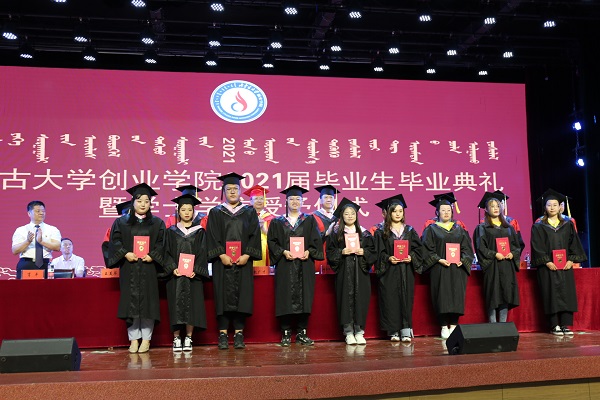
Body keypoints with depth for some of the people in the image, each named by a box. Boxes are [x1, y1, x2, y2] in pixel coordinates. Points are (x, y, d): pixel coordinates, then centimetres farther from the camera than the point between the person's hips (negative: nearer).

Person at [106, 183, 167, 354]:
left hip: (148, 268, 0)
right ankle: (134, 338, 6)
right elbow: (115, 241, 2)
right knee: (130, 302, -1)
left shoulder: (157, 223, 10)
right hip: (129, 268, 0)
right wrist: (126, 254, -13)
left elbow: (161, 243, 4)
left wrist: (152, 256, -12)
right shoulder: (121, 222, 10)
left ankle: (146, 338, 7)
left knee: (147, 302, -1)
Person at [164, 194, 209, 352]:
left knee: (191, 306, -1)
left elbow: (202, 253, 1)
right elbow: (167, 252, 3)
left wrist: (195, 270, -13)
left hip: (193, 275, 0)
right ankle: (176, 338, 6)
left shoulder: (199, 231, 8)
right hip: (175, 274, 0)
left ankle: (188, 338, 7)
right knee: (176, 306, -1)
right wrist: (173, 268, -13)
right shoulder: (171, 231, 9)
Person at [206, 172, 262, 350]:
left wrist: (246, 255, -10)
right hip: (223, 261, -1)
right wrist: (222, 255, -13)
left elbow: (254, 235, 3)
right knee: (223, 295, -1)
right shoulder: (215, 212, 9)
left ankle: (239, 333, 6)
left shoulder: (249, 212, 10)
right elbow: (212, 237, 0)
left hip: (243, 261, 1)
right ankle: (223, 333, 5)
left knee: (242, 295, 0)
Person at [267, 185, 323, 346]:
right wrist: (283, 252, -13)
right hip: (285, 265, -1)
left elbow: (316, 241, 6)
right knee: (285, 299, -3)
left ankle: (302, 333, 7)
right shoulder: (277, 222, 10)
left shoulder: (309, 221, 12)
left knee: (303, 298, 0)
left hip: (304, 266, 1)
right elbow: (271, 241, 3)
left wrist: (308, 252, -11)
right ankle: (286, 333, 4)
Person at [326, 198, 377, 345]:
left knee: (360, 299, -2)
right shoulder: (335, 233, 5)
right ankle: (348, 332, 3)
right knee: (346, 299, -4)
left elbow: (372, 251, 9)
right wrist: (341, 252, -15)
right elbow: (330, 252, 2)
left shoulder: (364, 233, 10)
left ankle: (359, 332, 6)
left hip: (361, 272, 2)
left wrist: (363, 252, -10)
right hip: (344, 272, -1)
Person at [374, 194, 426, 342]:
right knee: (391, 300, -3)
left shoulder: (410, 231, 11)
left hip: (406, 271, 2)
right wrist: (388, 258, -18)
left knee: (406, 299, -1)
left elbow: (419, 249, 7)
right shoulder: (381, 232, 4)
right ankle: (393, 332, 4)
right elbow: (378, 252, -1)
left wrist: (411, 257, -11)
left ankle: (406, 331, 3)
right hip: (389, 272, -2)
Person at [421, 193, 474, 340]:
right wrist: (439, 260, -16)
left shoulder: (459, 229, 15)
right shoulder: (431, 229, 4)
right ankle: (444, 327, 0)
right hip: (440, 269, -3)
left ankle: (453, 326, 6)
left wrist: (462, 260, -7)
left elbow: (467, 247, 11)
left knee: (457, 297, -1)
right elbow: (428, 249, -3)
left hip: (457, 269, 3)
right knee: (442, 298, -5)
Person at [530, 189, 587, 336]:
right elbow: (537, 247, -4)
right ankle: (554, 326, 3)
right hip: (548, 267, -2)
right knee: (551, 295, -3)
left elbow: (574, 244, 8)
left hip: (565, 266, 3)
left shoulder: (568, 225, 11)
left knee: (566, 294, 0)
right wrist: (547, 262, -14)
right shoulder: (538, 227, 3)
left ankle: (565, 325, 5)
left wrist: (571, 260, -6)